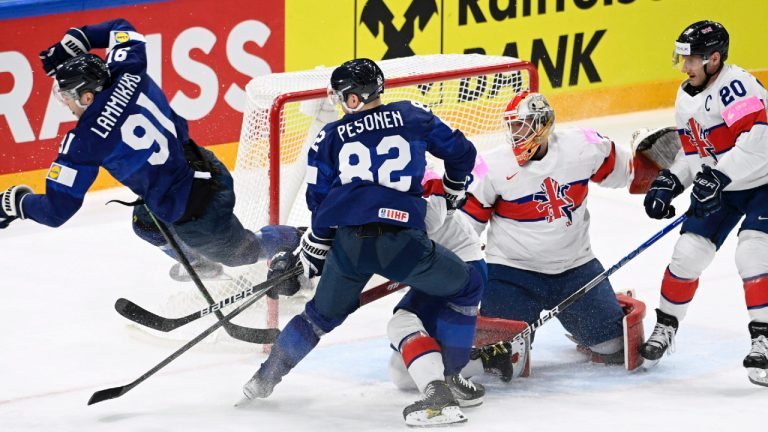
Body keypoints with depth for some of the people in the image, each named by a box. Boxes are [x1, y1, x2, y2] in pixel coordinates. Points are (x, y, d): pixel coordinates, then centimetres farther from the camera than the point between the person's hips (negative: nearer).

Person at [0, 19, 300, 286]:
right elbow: (121, 29, 14)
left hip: (195, 217, -8)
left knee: (242, 251, 24)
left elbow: (57, 209, -19)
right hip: (211, 173, 8)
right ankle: (200, 262, 57)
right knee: (146, 222, 34)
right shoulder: (126, 75, -9)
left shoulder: (85, 141, -25)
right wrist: (73, 41, 5)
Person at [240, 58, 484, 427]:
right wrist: (453, 193, 41)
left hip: (348, 242, 2)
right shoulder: (412, 116, 14)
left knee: (323, 313, 29)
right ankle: (444, 381, 6)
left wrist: (312, 253, 30)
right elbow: (460, 152, 21)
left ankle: (265, 378, 35)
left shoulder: (329, 138, 16)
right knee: (467, 288, 17)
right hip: (401, 241, -2)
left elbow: (320, 203, 16)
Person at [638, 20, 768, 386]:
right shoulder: (686, 99, 6)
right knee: (688, 252, 1)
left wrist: (717, 176, -35)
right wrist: (669, 183, 1)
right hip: (719, 188, 8)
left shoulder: (736, 86, -23)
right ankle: (665, 327, 19)